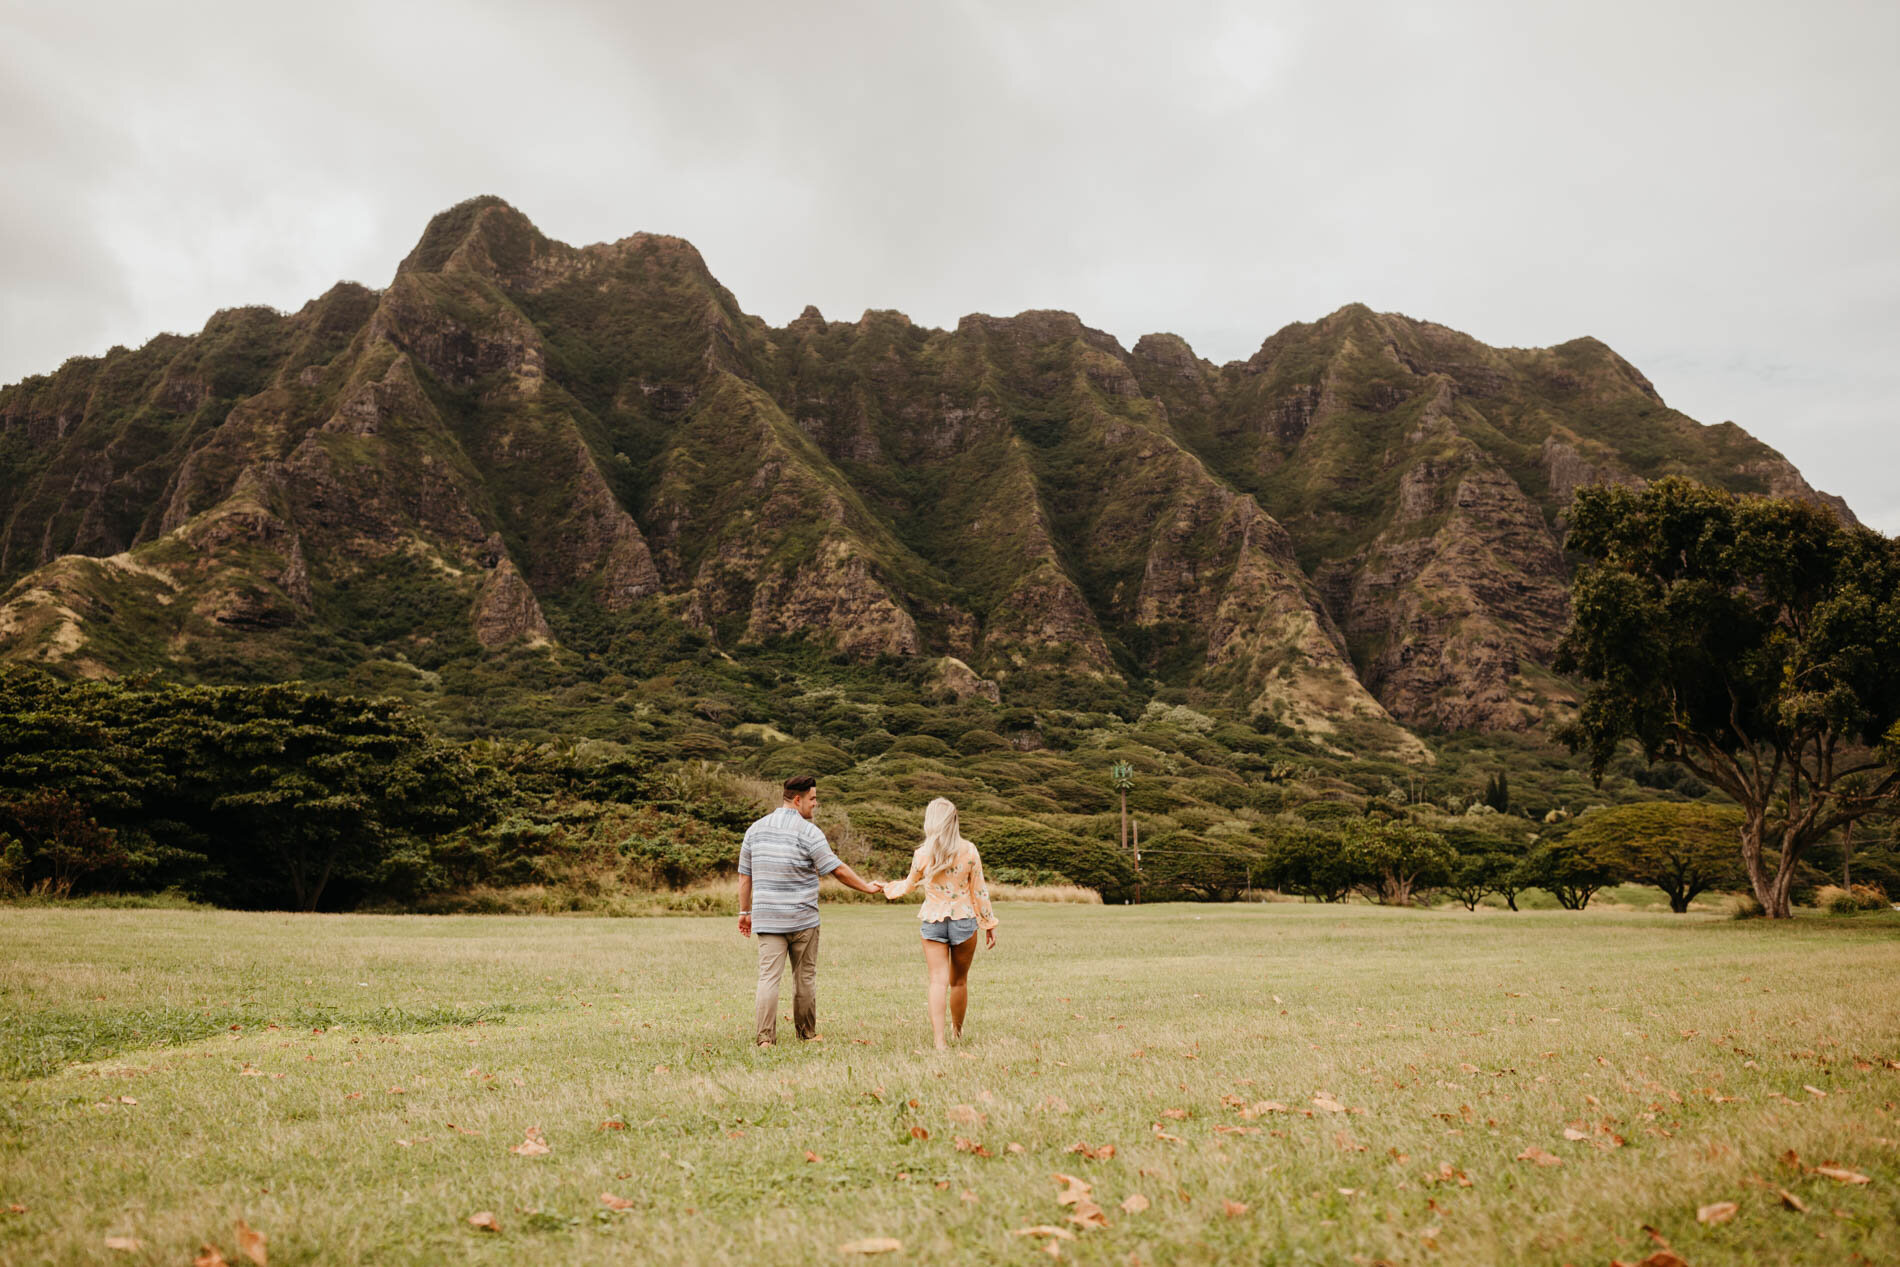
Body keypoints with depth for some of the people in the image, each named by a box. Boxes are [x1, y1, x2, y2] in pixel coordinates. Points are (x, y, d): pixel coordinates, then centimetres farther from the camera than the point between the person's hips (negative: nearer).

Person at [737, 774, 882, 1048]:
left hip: (767, 919, 4)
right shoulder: (807, 831, -10)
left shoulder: (756, 829, 7)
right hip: (802, 919, -4)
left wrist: (745, 912, 19)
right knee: (805, 978, 10)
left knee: (768, 977, -1)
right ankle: (807, 1033, 20)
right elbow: (838, 870, -11)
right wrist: (868, 888, 1)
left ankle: (764, 1036, -10)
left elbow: (744, 875, 11)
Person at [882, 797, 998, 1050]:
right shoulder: (969, 851, -6)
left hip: (933, 921, 0)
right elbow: (979, 891, -1)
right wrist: (989, 924, 8)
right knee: (959, 981, 15)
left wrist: (888, 888, 32)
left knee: (938, 981, -1)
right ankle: (957, 1031, 31)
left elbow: (909, 885, 12)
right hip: (964, 919, 0)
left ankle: (939, 1040, -11)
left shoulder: (922, 854, -5)